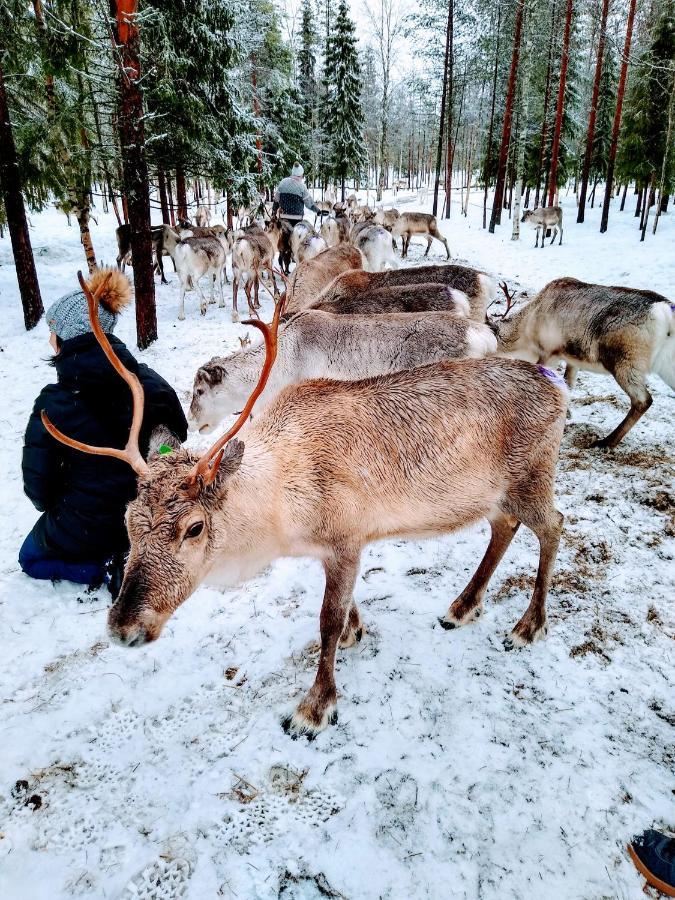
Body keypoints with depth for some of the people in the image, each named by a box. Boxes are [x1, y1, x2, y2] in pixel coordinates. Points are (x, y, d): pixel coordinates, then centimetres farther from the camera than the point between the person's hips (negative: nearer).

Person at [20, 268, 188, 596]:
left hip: (84, 529, -4)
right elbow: (176, 438, 1)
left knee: (31, 558, 28)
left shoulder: (54, 404, -23)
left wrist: (51, 507, 10)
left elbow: (38, 485, -14)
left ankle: (107, 566, 1)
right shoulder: (150, 383, -12)